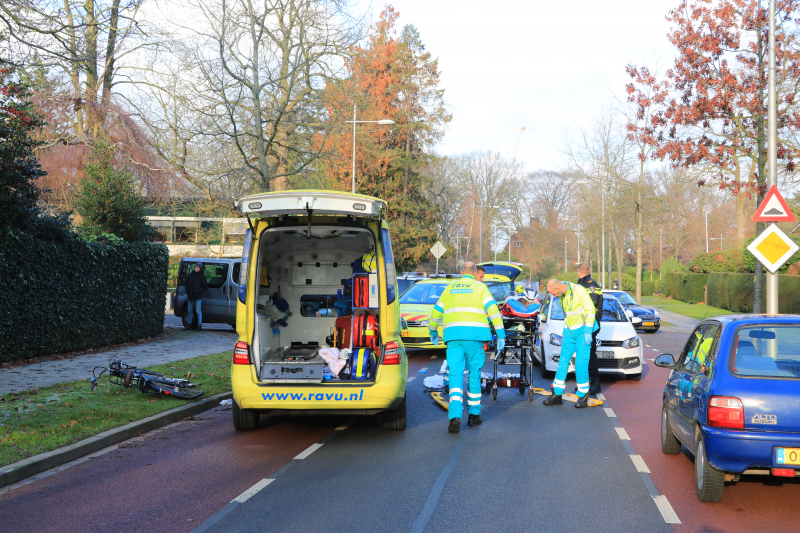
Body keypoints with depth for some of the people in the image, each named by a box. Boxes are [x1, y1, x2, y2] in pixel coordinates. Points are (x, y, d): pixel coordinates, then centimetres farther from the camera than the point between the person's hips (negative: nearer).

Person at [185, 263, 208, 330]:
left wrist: (198, 290, -15)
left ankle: (199, 325, -3)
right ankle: (189, 324, 21)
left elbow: (205, 287, -3)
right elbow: (187, 283, 21)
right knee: (190, 311, 12)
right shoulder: (191, 275, 9)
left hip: (198, 297, -5)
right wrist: (187, 290, 5)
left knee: (198, 311, -5)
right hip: (190, 296, 5)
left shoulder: (202, 276, -3)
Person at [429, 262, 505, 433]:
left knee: (455, 375, -3)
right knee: (474, 373, 12)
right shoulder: (480, 287, 8)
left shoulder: (450, 288, 18)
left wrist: (433, 331, 39)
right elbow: (493, 309, -4)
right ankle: (473, 414, 20)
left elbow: (436, 312, 24)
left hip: (453, 334, 2)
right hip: (475, 334, -2)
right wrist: (501, 335, -3)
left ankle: (455, 417, -21)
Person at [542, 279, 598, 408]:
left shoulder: (578, 290, -16)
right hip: (570, 331, 7)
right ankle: (557, 394, 8)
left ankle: (583, 395, 2)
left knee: (581, 363, -10)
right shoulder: (563, 296, 8)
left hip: (582, 331, -7)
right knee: (563, 361, 3)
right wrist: (564, 333, 21)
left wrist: (588, 332, -17)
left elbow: (590, 310, -16)